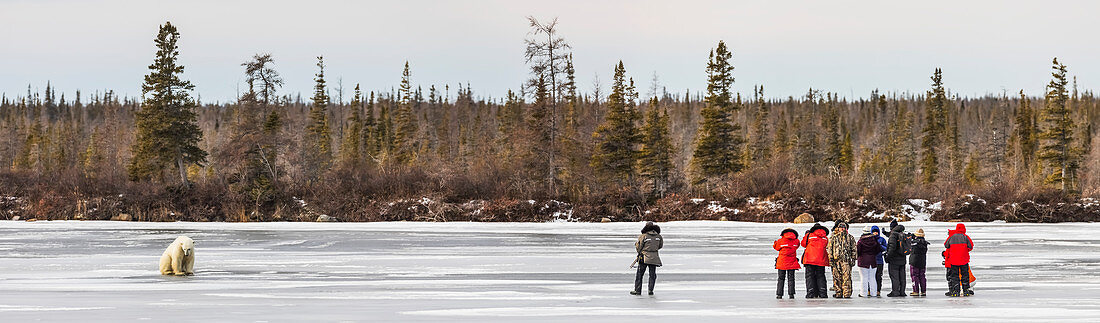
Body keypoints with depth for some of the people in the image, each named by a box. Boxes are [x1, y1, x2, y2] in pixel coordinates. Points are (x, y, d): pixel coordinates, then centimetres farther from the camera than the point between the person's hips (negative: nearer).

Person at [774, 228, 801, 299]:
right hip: (792, 263, 1)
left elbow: (775, 246, 11)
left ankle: (779, 294, 2)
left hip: (782, 263, -1)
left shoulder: (781, 240, -6)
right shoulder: (796, 241, 0)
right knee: (791, 278, 6)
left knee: (781, 278, 6)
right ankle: (791, 294, -2)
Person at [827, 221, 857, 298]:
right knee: (837, 278, 1)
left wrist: (853, 259, 3)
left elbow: (853, 249, 12)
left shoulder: (850, 238, 11)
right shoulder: (833, 238, 10)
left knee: (846, 277, -8)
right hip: (836, 260, 1)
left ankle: (847, 294, -7)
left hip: (846, 260, -1)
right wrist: (830, 260, -1)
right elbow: (829, 249, 7)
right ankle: (838, 293, 7)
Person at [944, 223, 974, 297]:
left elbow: (946, 245, 12)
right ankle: (966, 290, 9)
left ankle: (955, 291, -2)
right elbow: (971, 247, -2)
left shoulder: (951, 237, 1)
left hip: (953, 260, 1)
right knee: (965, 275, 10)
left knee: (954, 275, 4)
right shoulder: (965, 237, -4)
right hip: (964, 260, 0)